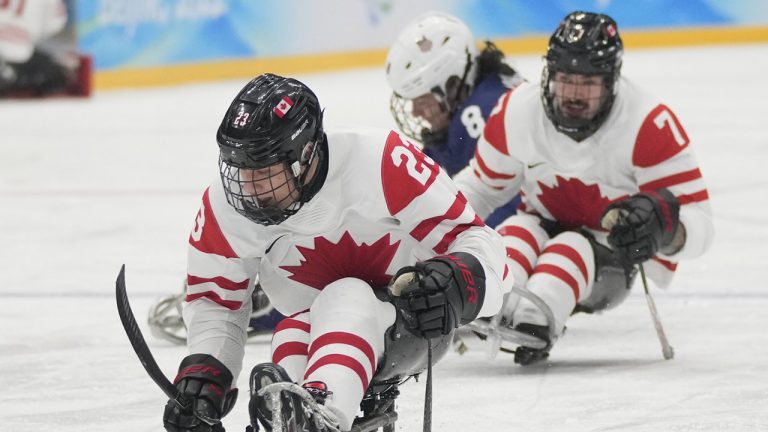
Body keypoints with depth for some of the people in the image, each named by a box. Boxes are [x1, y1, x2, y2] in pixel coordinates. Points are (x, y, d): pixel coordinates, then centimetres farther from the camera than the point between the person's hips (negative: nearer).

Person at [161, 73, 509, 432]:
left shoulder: (381, 161, -26)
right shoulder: (224, 207, -13)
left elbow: (470, 237, -20)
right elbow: (214, 300, 3)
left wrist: (459, 282, -40)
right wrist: (202, 371, -11)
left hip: (411, 318, -5)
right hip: (314, 333, 5)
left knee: (348, 298, -37)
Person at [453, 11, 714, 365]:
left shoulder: (649, 125, -23)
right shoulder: (516, 111, -11)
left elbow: (697, 223, -24)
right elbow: (482, 184, 7)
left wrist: (665, 231, -46)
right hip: (542, 238, 4)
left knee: (574, 249, -33)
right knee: (520, 230, -28)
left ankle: (532, 321, -60)